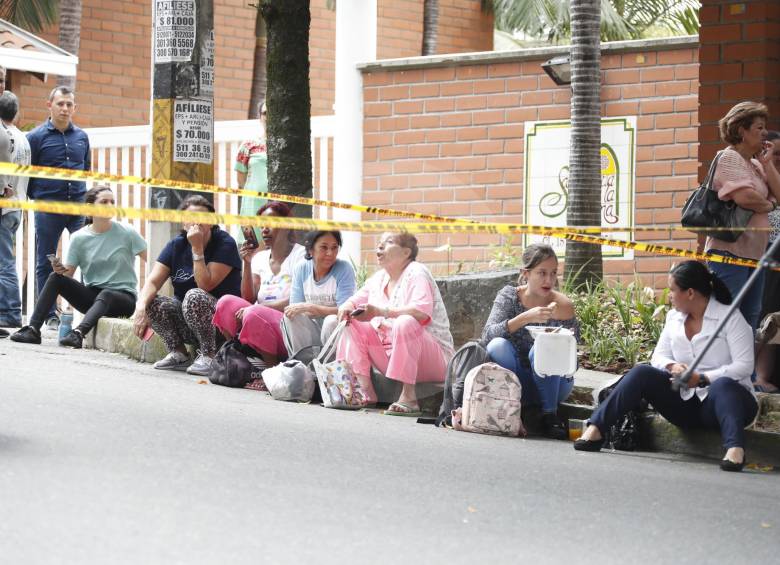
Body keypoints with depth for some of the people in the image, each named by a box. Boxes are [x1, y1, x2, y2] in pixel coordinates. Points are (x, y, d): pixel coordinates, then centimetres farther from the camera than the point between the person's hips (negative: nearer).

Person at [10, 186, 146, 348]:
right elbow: (68, 274, 1)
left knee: (105, 295, -38)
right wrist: (60, 270, -22)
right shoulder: (79, 238, 2)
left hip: (123, 297, -3)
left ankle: (78, 333, -57)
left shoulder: (126, 233, -5)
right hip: (91, 295, 3)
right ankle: (33, 329, -25)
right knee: (56, 278, -17)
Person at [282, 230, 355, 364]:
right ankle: (305, 363, -22)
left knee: (331, 322, -34)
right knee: (290, 317, -23)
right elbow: (294, 308, -3)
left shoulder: (344, 269, -11)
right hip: (312, 329, 3)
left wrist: (308, 307, -22)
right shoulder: (301, 269, 0)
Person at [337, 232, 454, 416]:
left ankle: (409, 396, -33)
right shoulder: (378, 278, 13)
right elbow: (356, 300, 18)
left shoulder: (417, 273, -11)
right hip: (391, 356, 7)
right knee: (352, 323, -2)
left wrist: (380, 311, -35)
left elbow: (422, 311, -28)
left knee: (405, 323, -35)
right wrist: (347, 307, -9)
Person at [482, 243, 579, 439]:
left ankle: (550, 416, -17)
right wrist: (525, 318, -34)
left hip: (552, 384, 0)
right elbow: (487, 335, -21)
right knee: (497, 346, -26)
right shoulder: (509, 296, -5)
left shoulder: (562, 305, -6)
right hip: (518, 383, 0)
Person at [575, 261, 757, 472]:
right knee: (642, 372, -16)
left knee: (722, 385, -40)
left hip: (726, 394, -5)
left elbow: (744, 366, -15)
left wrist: (703, 379, -23)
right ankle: (595, 429, -29)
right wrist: (672, 366, -13)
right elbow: (659, 357, 11)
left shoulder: (730, 318, -8)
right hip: (686, 402, 5)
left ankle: (735, 449, -65)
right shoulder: (674, 317, 11)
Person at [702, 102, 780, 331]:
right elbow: (744, 196, -23)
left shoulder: (756, 164, 19)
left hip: (753, 251, 9)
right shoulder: (730, 157, -8)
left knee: (751, 316, 12)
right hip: (730, 250, -9)